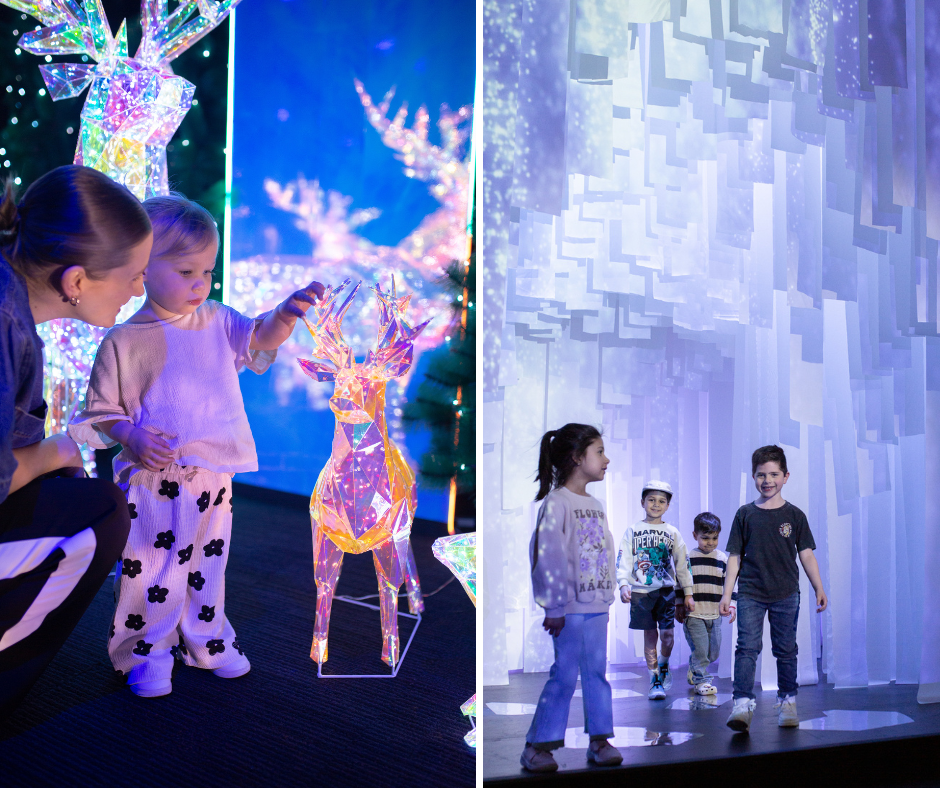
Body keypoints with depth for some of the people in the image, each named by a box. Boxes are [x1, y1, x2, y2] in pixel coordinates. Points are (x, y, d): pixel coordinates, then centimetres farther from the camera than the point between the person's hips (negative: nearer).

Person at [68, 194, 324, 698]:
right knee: (150, 572, 2)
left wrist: (287, 311, -28)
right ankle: (148, 653, 21)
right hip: (151, 482, -4)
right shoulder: (123, 341, -7)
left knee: (207, 567, 17)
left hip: (212, 481, 4)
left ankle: (207, 641, 35)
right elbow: (100, 411, -1)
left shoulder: (217, 322, 5)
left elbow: (261, 339, -9)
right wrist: (132, 436, -19)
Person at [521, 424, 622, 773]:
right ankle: (537, 745, 8)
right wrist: (554, 607, -16)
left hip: (598, 606, 7)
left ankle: (600, 739, 20)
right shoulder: (556, 503, -12)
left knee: (598, 672, 11)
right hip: (570, 609, -7)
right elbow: (547, 556, -16)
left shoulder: (596, 505, 13)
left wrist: (608, 596, 13)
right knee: (564, 676, -2)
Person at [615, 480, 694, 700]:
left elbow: (683, 563, 10)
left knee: (667, 634, -7)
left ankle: (664, 665, 23)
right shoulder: (633, 531, 5)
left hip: (666, 590, 1)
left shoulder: (672, 532, 9)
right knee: (649, 635, 2)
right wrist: (623, 585, -17)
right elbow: (623, 561, -1)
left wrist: (688, 593, 7)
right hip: (641, 591, -1)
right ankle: (655, 680, 13)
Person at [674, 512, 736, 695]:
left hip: (715, 614, 4)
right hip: (693, 613, -3)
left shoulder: (723, 559, 7)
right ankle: (701, 681, 5)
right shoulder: (687, 558, -1)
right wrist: (679, 606, 1)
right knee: (700, 648, -7)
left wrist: (731, 605, 4)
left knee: (714, 651, 10)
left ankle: (694, 669, 34)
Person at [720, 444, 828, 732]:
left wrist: (819, 589, -1)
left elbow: (806, 554, 6)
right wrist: (726, 593, 1)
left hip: (786, 595, 1)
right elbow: (734, 556, 5)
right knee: (747, 647, -10)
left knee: (785, 649, 8)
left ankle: (787, 702, 21)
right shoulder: (745, 514, 3)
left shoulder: (794, 515, 4)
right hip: (750, 594, -1)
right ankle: (743, 704, -12)